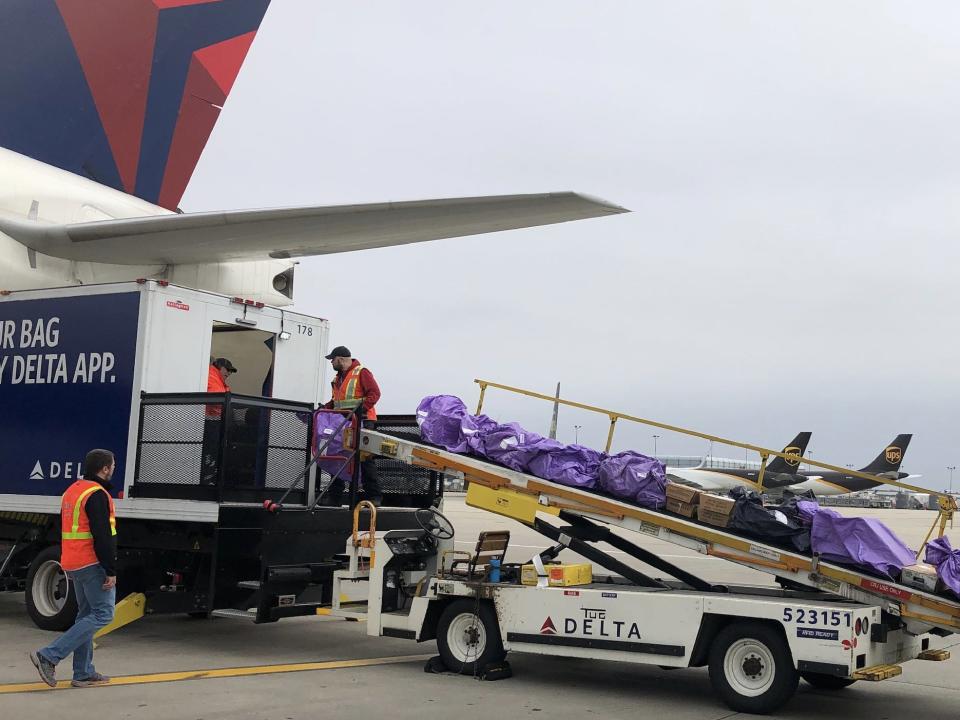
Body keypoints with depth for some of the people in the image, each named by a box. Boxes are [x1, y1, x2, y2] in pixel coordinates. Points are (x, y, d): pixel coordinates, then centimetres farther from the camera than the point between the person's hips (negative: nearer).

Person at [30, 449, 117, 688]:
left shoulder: (72, 491, 17)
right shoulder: (97, 494, -15)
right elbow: (102, 536, -20)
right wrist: (111, 571, -18)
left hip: (73, 564, 10)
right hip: (93, 564, -10)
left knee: (86, 614, 14)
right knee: (102, 614, -8)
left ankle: (83, 673, 14)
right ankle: (49, 655, -14)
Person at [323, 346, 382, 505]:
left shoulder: (361, 373, -6)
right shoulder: (338, 378, 20)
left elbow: (374, 393, -14)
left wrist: (364, 406, -26)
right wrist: (324, 408, 11)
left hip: (362, 422, -8)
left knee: (366, 459, -8)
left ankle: (374, 496, -6)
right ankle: (335, 497, 14)